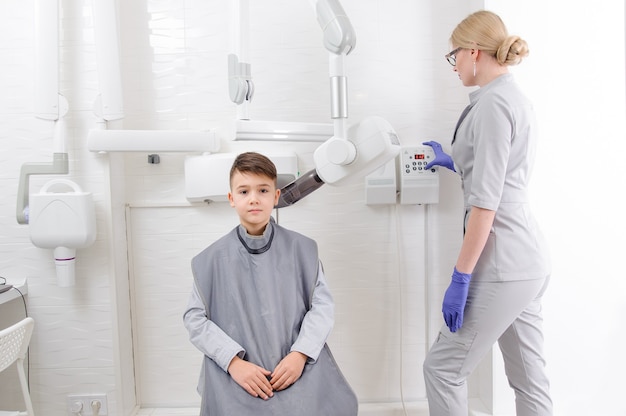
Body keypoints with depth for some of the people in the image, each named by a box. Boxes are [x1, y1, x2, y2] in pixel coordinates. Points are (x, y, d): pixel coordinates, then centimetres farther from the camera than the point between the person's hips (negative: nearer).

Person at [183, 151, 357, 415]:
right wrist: (234, 362, -10)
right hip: (237, 374, 0)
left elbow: (323, 305, 3)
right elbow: (195, 318, 2)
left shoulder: (302, 249, 3)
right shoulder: (212, 259, 2)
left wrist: (300, 354, -11)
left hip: (299, 366, 0)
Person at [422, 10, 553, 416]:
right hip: (528, 260, 10)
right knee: (530, 378, 16)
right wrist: (451, 161, 46)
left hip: (504, 265, -10)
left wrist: (460, 278, -18)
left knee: (442, 368, 3)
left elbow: (486, 200, -20)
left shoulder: (493, 103, -13)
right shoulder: (516, 98, 16)